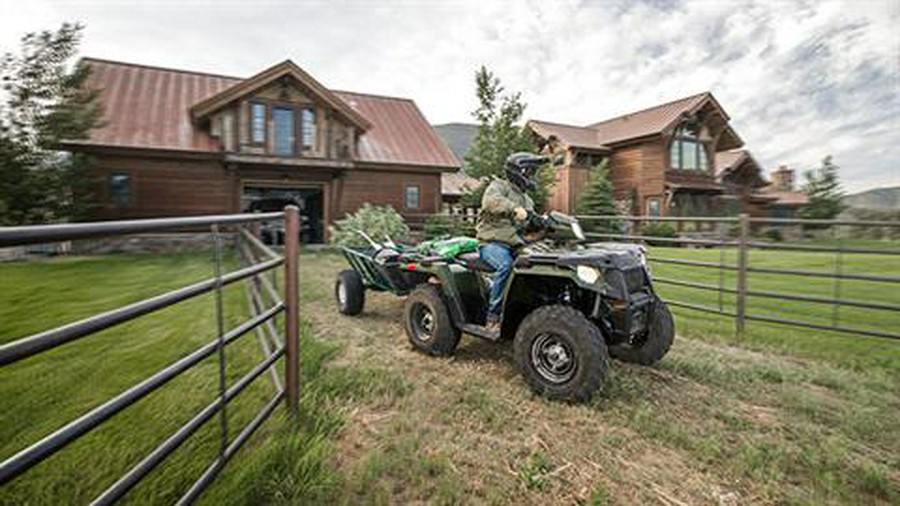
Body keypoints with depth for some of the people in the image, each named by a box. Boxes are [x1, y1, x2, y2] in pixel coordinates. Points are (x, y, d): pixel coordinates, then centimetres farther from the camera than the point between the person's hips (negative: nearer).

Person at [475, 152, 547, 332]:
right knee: (506, 265, -36)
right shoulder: (498, 185, 5)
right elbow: (491, 200, -19)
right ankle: (493, 317, -28)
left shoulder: (527, 200, 28)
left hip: (515, 245, 6)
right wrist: (514, 208, -34)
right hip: (492, 243, -6)